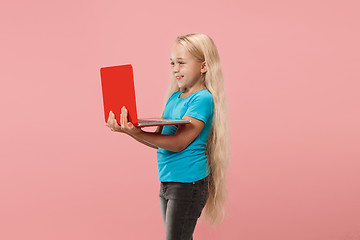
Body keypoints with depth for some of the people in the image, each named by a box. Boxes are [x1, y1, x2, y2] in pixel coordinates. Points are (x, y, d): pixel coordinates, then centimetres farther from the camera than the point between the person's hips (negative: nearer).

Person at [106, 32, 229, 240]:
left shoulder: (203, 98, -13)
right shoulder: (174, 97, 12)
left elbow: (179, 142, -21)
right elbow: (159, 139, 11)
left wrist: (137, 133, -31)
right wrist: (127, 129, -5)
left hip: (188, 182, -8)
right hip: (167, 182, 9)